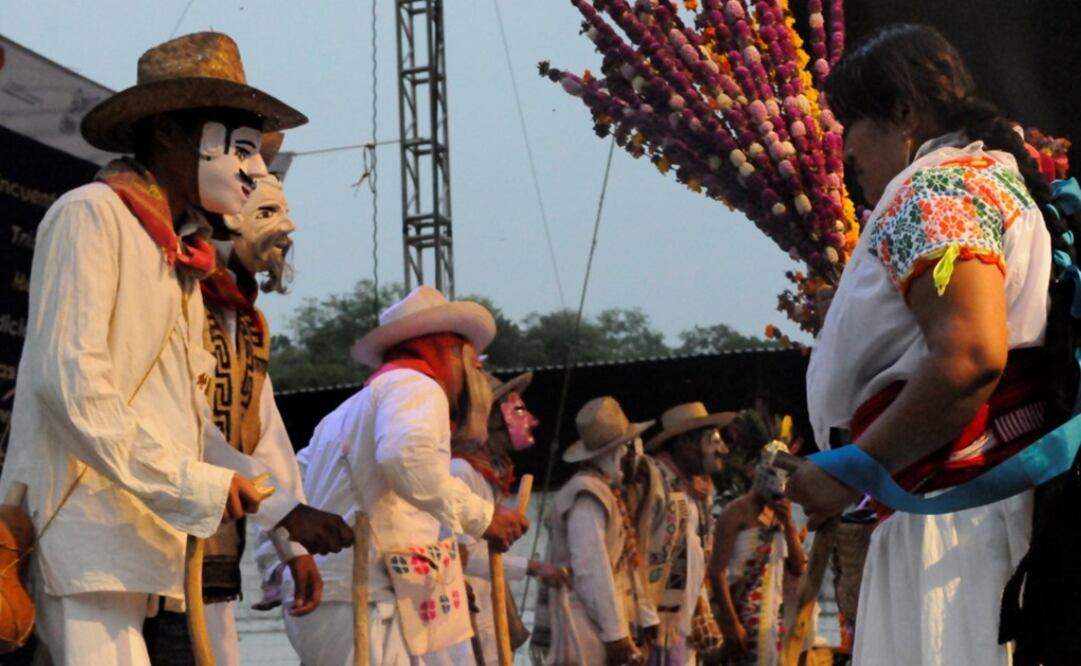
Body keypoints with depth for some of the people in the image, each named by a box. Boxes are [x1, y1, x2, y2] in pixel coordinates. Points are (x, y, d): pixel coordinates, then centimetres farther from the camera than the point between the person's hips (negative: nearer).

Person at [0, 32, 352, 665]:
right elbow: (68, 380, -16)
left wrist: (286, 510, 16)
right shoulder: (93, 213, -4)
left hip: (138, 541, 8)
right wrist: (197, 486, -16)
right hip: (84, 535, -8)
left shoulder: (179, 256, 21)